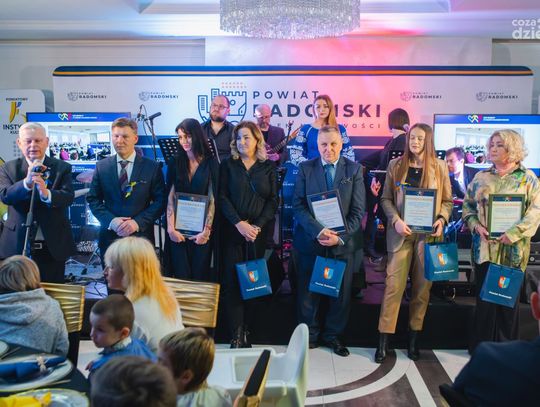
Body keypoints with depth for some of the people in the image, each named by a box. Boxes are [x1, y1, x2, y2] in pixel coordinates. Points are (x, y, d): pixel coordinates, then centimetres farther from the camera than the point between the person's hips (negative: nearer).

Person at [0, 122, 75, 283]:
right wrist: (26, 182, -32)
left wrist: (46, 194, -35)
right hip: (18, 245, 1)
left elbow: (68, 197, -13)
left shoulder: (62, 168, 1)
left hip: (53, 246, 0)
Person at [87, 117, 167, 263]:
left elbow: (160, 201, -3)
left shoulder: (152, 167, -2)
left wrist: (138, 222, -15)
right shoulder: (101, 166, 5)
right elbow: (93, 199, 6)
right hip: (110, 236, 2)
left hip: (141, 236, -1)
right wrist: (111, 220, -11)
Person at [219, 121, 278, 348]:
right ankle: (236, 335, -2)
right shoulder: (228, 165, 8)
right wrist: (239, 224, -13)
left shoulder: (268, 168, 8)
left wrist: (258, 226, -11)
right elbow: (222, 198, 0)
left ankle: (246, 329, 9)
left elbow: (273, 200, 3)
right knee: (233, 280, -5)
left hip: (259, 232, 1)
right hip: (233, 230, 0)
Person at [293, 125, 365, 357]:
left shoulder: (354, 170, 2)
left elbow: (358, 210, -2)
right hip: (310, 241, 0)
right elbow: (298, 206, -5)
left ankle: (332, 335, 28)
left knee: (341, 293, 10)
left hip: (342, 243, 1)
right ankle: (308, 336, 25)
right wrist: (318, 231, -19)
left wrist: (340, 237, -14)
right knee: (307, 292, 8)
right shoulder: (305, 168, 2)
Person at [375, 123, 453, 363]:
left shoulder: (439, 167, 4)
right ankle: (384, 339, 3)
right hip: (401, 233, -1)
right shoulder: (396, 165, 5)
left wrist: (442, 220, -11)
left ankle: (414, 337, 20)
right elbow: (386, 199, 4)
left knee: (422, 287, 7)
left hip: (428, 234, 1)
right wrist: (396, 220, -12)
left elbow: (447, 201, 7)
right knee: (393, 286, -4)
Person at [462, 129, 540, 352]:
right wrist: (476, 225, -7)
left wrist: (513, 234, -17)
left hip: (512, 250, -2)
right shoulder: (481, 177, 10)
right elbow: (467, 205, 12)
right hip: (484, 248, 2)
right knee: (484, 297, 6)